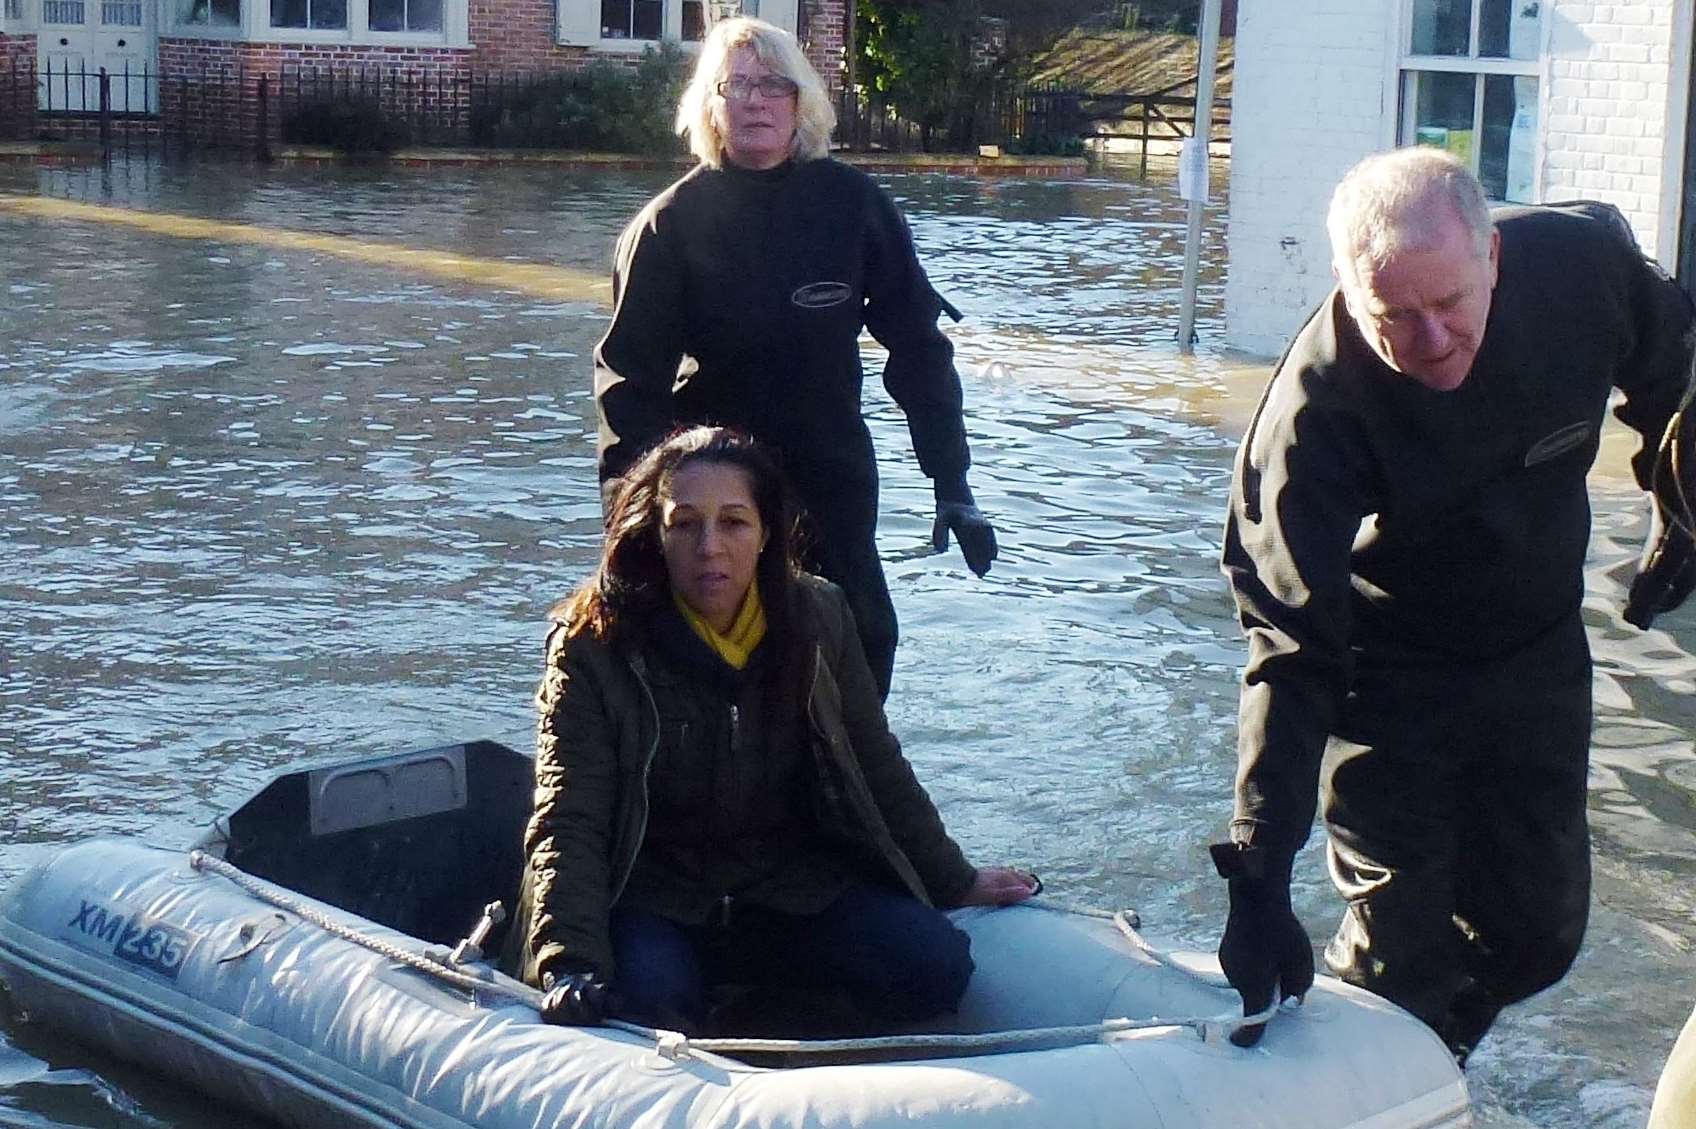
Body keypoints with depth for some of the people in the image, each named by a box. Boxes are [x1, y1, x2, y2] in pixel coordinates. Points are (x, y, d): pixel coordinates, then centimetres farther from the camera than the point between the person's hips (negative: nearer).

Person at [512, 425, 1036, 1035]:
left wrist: (955, 882, 16)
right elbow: (569, 823, -18)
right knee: (646, 1003, -35)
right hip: (654, 899, -3)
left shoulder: (818, 619, 0)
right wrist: (572, 968, -31)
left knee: (935, 965, -19)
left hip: (794, 889, 4)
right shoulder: (594, 644, -12)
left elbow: (878, 771, 13)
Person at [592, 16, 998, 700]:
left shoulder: (852, 205, -3)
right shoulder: (672, 222, -6)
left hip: (832, 482, 1)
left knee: (862, 648, 4)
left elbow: (917, 345, -1)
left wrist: (952, 484, -4)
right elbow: (631, 371, -8)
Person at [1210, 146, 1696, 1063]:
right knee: (1399, 944, -7)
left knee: (1540, 927, 9)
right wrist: (1258, 876, -41)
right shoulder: (1314, 408, -33)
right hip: (1388, 672, -4)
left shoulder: (1586, 263, -23)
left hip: (1538, 651, 4)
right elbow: (1292, 652, -36)